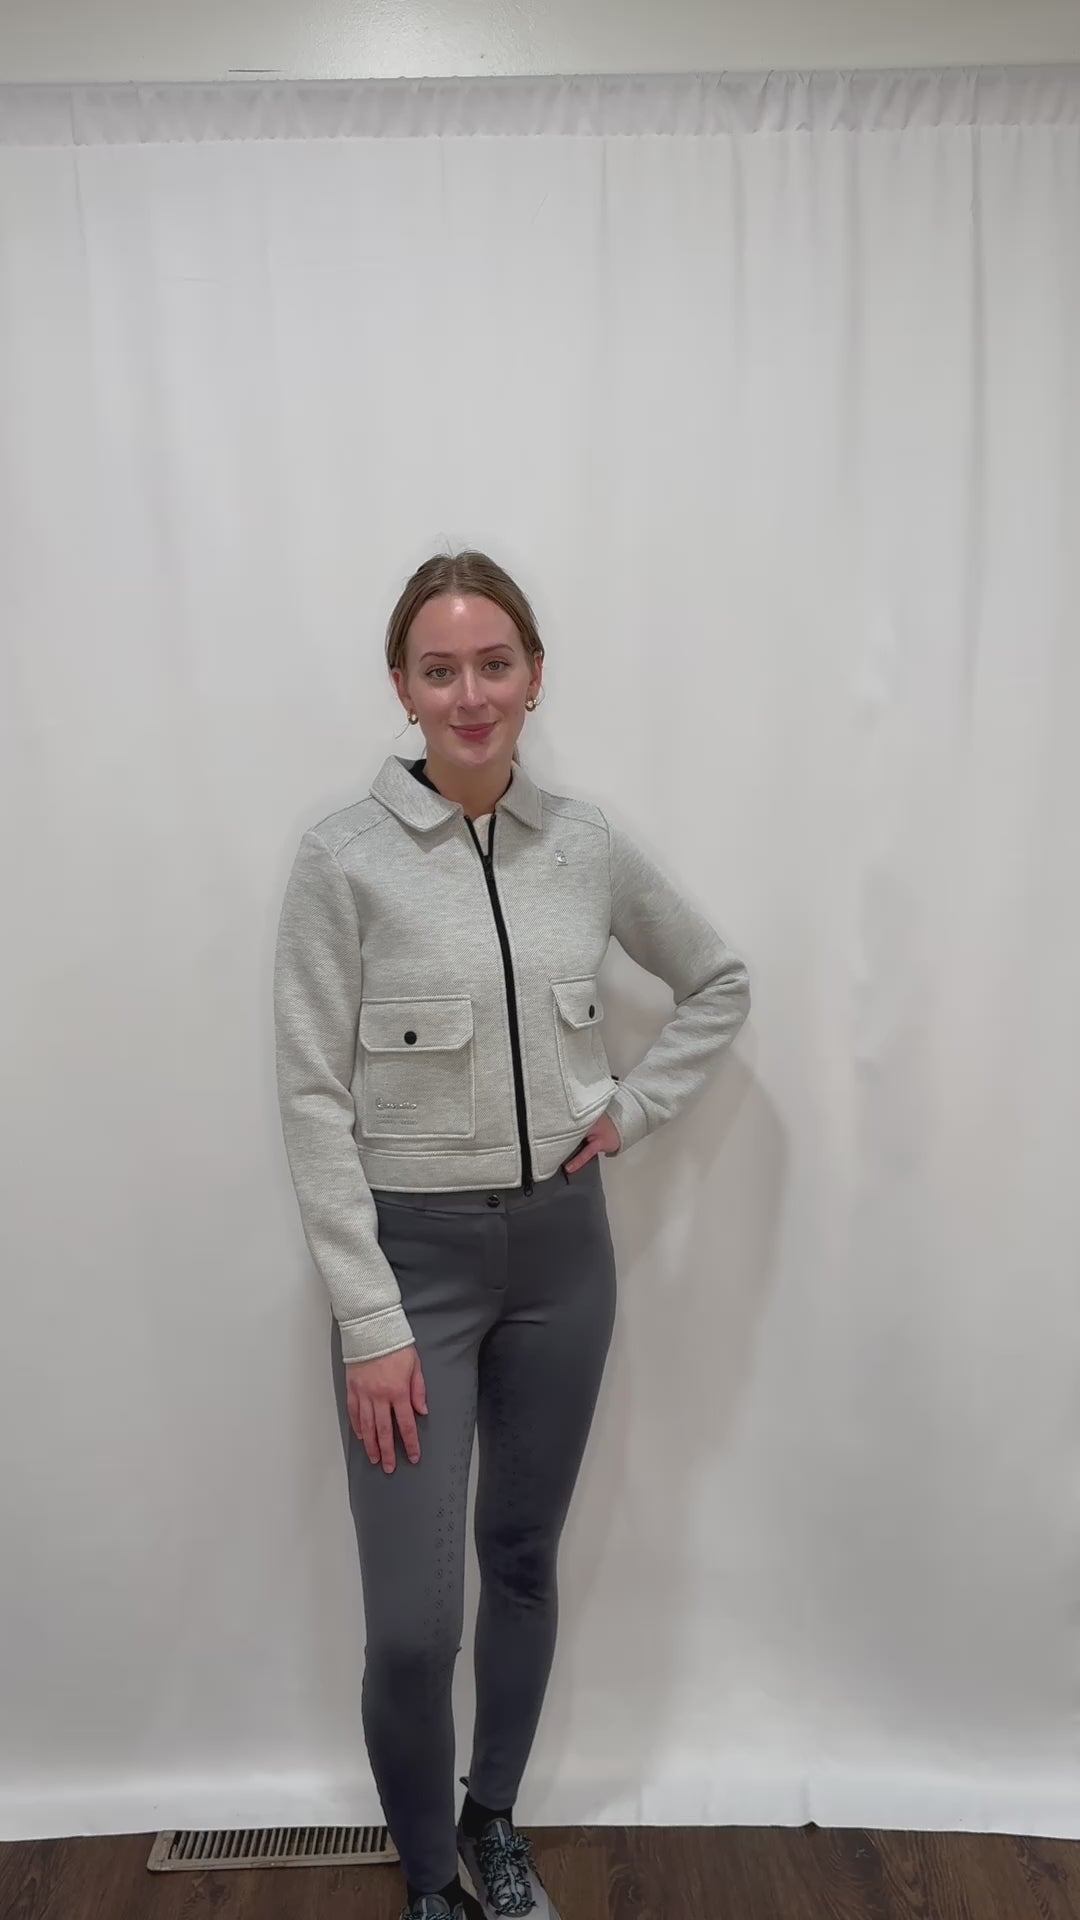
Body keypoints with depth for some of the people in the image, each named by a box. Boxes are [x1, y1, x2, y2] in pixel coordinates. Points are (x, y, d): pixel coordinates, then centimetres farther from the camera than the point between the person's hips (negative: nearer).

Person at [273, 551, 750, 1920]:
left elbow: (720, 984, 14)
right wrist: (369, 1322, -13)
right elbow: (313, 1101, -12)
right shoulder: (345, 858, -12)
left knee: (524, 1561, 19)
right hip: (413, 1255, -3)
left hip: (561, 1247, 4)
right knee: (413, 1620, 0)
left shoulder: (588, 847, 0)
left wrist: (635, 1105, 1)